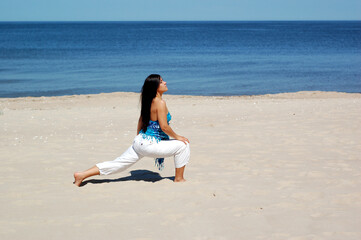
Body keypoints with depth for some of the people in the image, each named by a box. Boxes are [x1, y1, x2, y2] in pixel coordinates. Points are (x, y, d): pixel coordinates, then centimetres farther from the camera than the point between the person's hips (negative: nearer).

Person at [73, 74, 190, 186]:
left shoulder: (148, 101, 11)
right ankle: (179, 178, 9)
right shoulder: (160, 103, -16)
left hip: (139, 141, 9)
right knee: (183, 145, -1)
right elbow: (164, 126, -20)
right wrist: (177, 137, -5)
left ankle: (82, 175, 9)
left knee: (117, 164, 12)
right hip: (150, 144, -9)